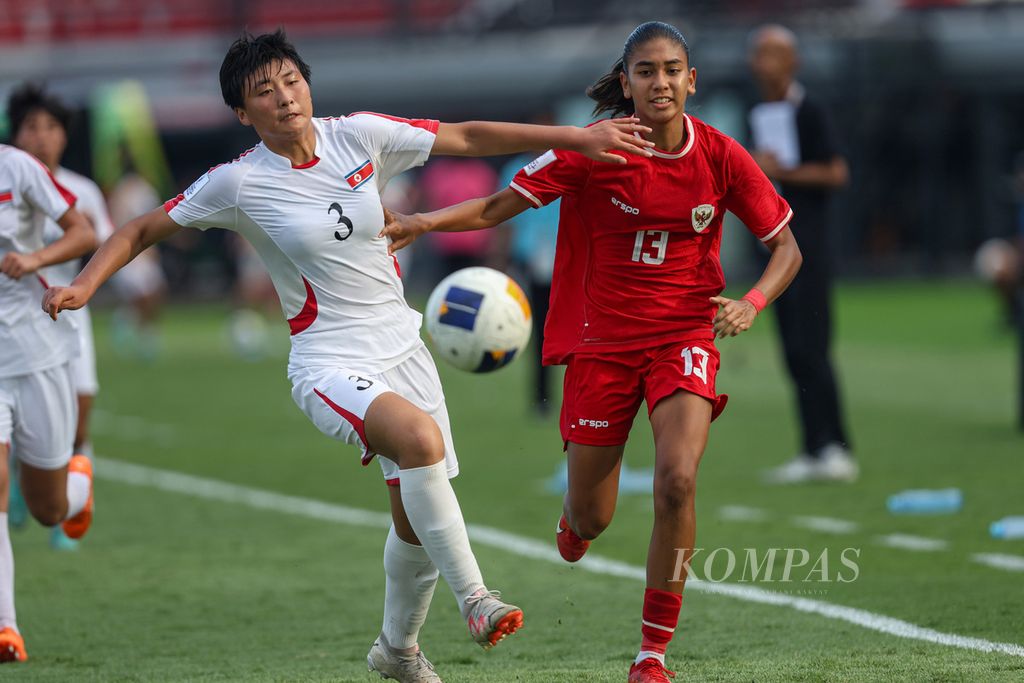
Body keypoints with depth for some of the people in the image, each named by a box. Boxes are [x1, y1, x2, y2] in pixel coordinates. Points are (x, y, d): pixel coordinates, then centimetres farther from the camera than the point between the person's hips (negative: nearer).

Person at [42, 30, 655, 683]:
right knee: (421, 436, -34)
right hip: (330, 365, -5)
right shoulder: (238, 183, -9)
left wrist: (576, 136, 5)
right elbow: (144, 230, 0)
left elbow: (467, 137, 6)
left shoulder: (360, 137, -1)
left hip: (401, 349, 5)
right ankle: (474, 599, -26)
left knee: (418, 519, 9)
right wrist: (84, 285, -15)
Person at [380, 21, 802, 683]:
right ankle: (576, 516, 47)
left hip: (684, 338, 0)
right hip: (602, 341, 0)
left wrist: (751, 304, -15)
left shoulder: (720, 157, -6)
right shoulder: (592, 151, -9)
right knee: (591, 518, 4)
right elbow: (497, 207, -8)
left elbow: (786, 247, 3)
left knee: (678, 482, -24)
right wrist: (426, 221, -25)